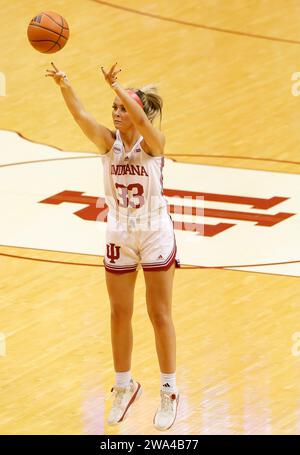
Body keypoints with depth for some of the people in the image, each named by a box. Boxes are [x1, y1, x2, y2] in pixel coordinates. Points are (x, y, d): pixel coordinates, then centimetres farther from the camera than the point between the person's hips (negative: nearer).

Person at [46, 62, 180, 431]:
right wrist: (63, 86, -40)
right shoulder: (108, 142, -6)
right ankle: (124, 387, 26)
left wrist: (115, 85, -44)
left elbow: (140, 118, -36)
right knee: (119, 315, 11)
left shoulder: (153, 143, -13)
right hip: (119, 237, 4)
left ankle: (169, 393, 13)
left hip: (155, 235, -4)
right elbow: (81, 115, -23)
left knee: (160, 315, 4)